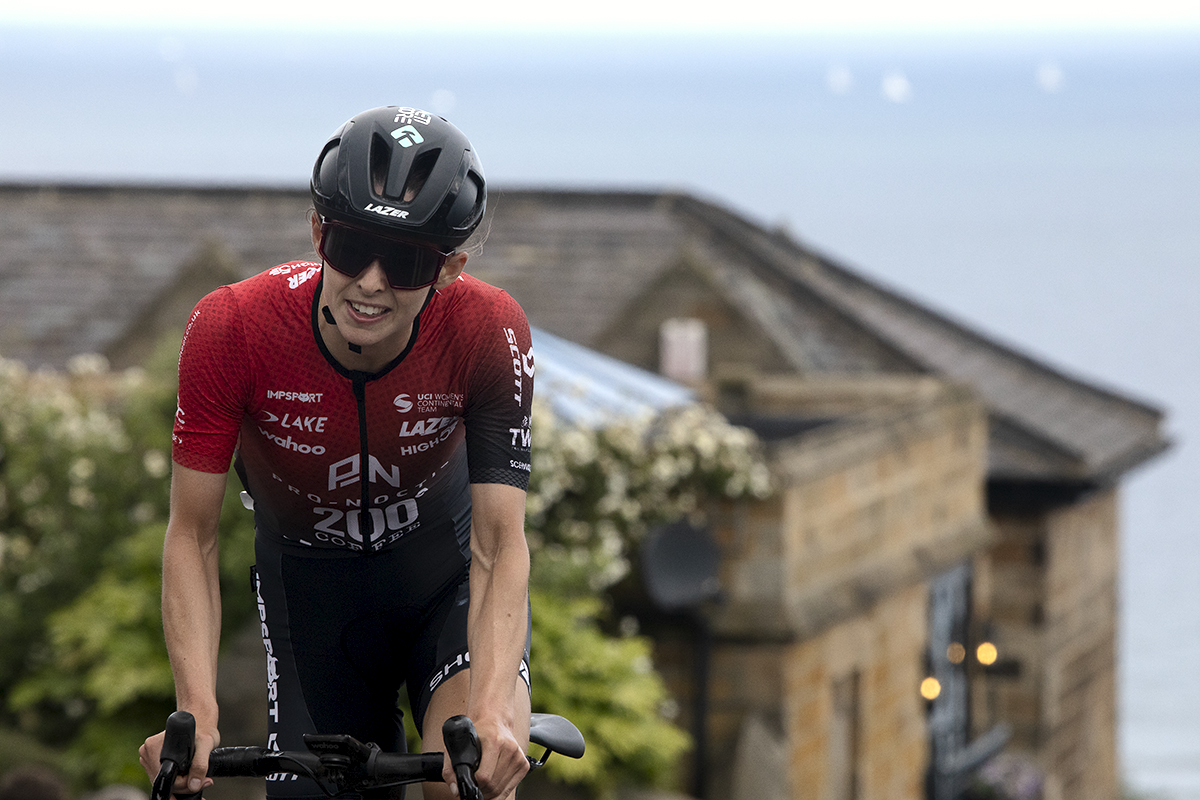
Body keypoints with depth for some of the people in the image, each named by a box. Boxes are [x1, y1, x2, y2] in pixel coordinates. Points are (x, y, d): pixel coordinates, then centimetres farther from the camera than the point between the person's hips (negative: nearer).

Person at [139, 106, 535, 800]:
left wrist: (490, 712, -44)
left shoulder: (489, 332, -28)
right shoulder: (232, 329, -28)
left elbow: (499, 546, -28)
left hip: (444, 569, -1)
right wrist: (197, 713, -33)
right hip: (309, 580, 1)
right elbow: (192, 535, -20)